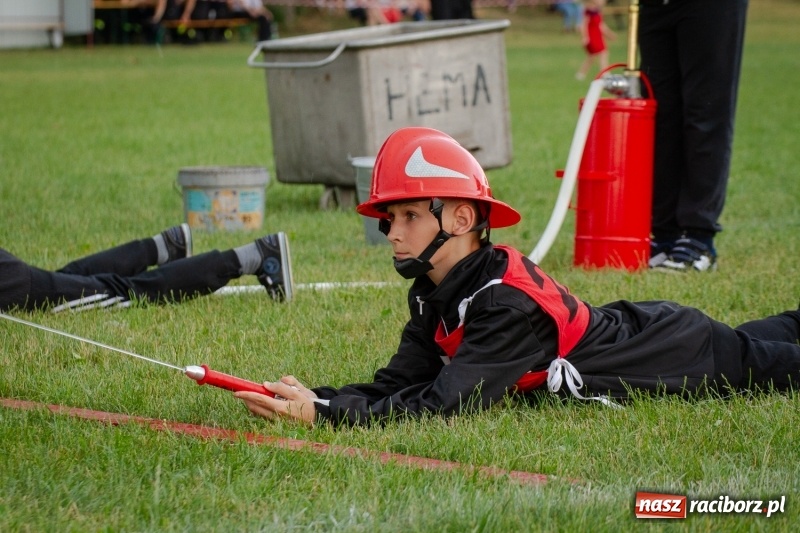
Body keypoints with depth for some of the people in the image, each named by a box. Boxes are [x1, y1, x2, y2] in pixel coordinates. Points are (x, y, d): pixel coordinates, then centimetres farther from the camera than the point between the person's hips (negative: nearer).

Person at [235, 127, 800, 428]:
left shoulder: (508, 304, -39)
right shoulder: (434, 295, -12)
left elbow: (444, 404, -44)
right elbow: (400, 384, -17)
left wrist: (325, 412, -51)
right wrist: (314, 397, -34)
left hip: (678, 350, -7)